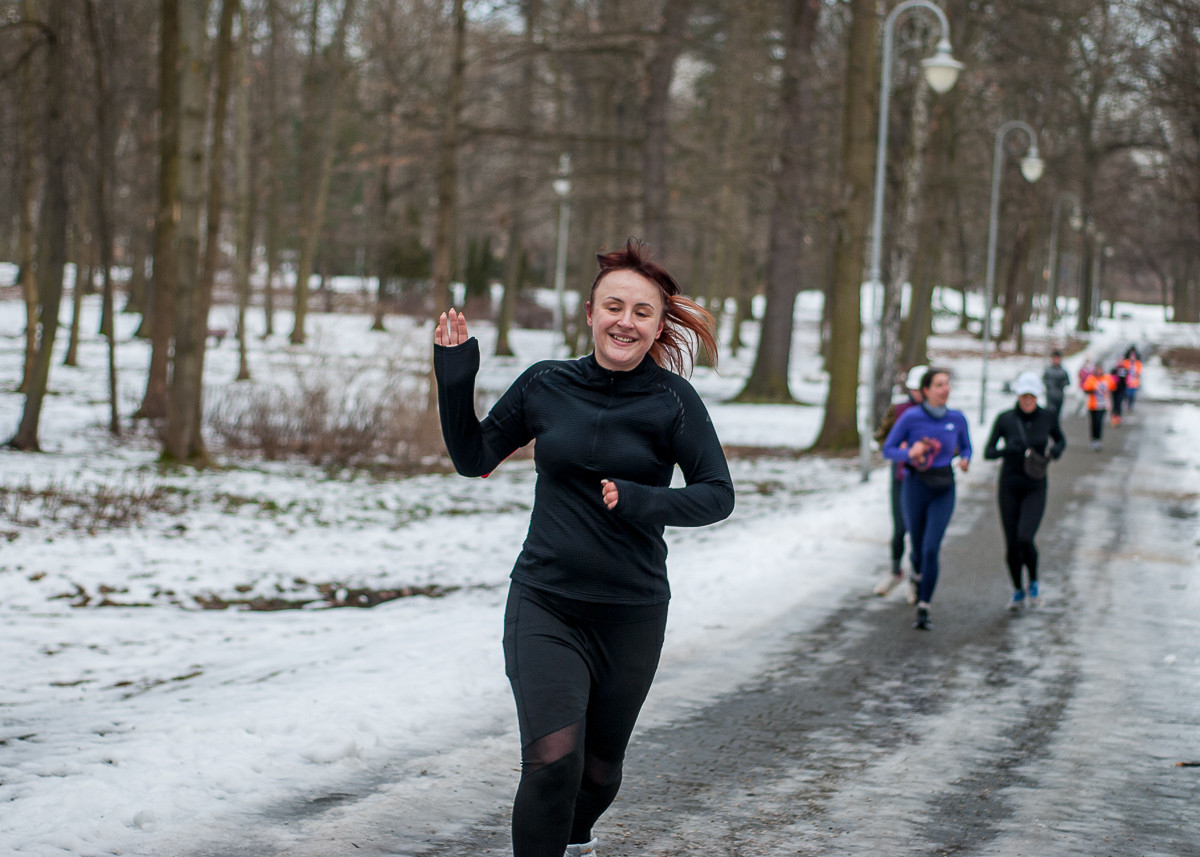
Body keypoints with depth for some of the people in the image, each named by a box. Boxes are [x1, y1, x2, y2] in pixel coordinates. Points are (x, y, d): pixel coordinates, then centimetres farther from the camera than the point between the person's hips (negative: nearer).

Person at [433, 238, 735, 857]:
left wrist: (642, 501, -23)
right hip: (544, 603, 0)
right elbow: (472, 458, 9)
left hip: (630, 613, 0)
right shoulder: (545, 386, 0)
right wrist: (455, 380, -5)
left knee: (598, 768, 15)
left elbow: (717, 494, -7)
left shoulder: (672, 401, -6)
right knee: (552, 756, -20)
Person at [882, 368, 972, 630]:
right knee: (918, 547, 14)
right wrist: (909, 453, -25)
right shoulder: (910, 417, -10)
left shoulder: (957, 418, -2)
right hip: (915, 488, 0)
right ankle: (919, 575, 51)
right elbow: (888, 450, -5)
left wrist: (964, 460, -9)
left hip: (943, 492, 0)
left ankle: (923, 610, -9)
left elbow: (965, 447, 14)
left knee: (931, 550, -14)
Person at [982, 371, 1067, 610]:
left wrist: (1054, 452, -8)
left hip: (1035, 489, -1)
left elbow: (1060, 440, 14)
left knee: (1025, 538, -19)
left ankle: (1034, 583, 7)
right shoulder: (1005, 419, -8)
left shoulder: (1048, 416, -4)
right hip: (1009, 488, 1)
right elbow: (988, 453, -4)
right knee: (1011, 545, 3)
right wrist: (1008, 449, -24)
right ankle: (1018, 591, 26)